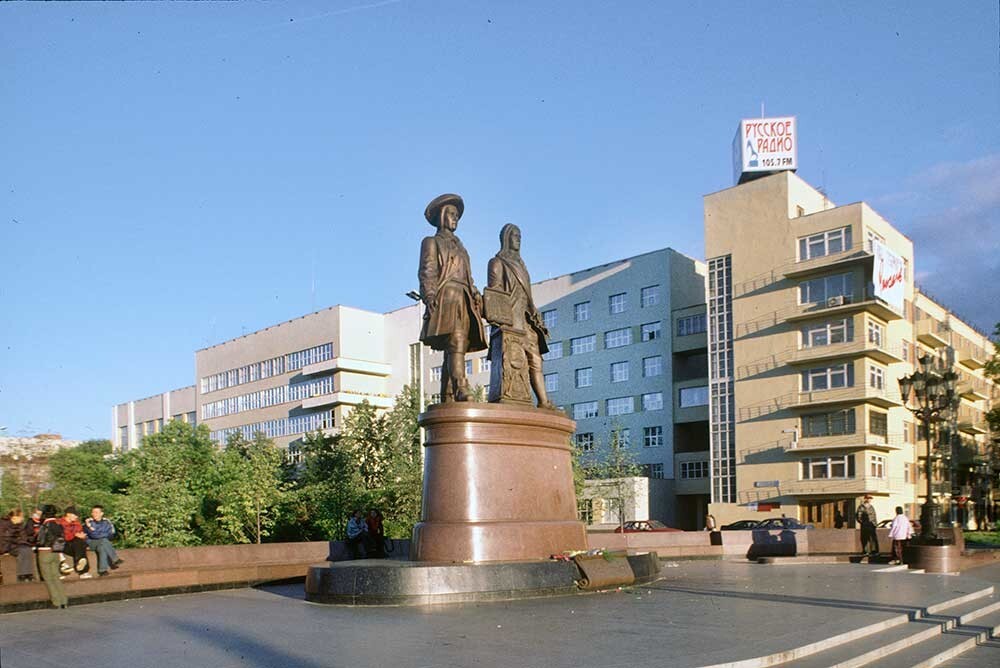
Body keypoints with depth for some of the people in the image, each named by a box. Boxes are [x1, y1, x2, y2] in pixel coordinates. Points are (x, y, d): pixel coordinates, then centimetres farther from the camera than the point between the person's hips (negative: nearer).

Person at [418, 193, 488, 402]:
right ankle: (462, 389, -39)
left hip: (464, 301, 7)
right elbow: (427, 272, -1)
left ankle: (447, 399, -6)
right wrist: (430, 297, -16)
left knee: (452, 351, -2)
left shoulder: (459, 246, 33)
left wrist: (476, 296, 12)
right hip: (446, 297, -6)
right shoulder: (431, 242, 13)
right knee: (456, 343, -25)